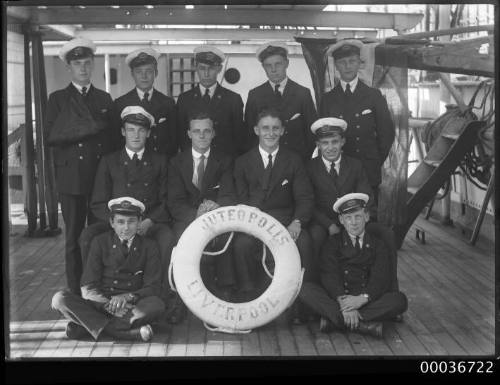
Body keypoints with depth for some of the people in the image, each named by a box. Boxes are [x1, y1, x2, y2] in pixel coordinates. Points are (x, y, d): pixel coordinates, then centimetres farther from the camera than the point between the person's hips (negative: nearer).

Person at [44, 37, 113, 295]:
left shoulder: (104, 98, 15)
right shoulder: (58, 99, 7)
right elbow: (48, 137, -4)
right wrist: (86, 129, -12)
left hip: (102, 178, 2)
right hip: (71, 179, -2)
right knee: (74, 238, 1)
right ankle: (76, 294, 8)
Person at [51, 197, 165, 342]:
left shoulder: (148, 247, 5)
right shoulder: (100, 242, 4)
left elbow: (152, 288, -1)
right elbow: (87, 289, -3)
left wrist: (129, 297, -22)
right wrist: (109, 305, -22)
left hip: (132, 307, 0)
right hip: (100, 305, 0)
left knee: (157, 304, -33)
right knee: (59, 299, -24)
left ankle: (86, 326, -28)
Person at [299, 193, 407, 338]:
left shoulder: (378, 245, 13)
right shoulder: (333, 243, 11)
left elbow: (381, 278, -3)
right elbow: (329, 276, -5)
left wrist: (363, 298, -24)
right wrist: (343, 301, -24)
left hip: (368, 300, 1)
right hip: (337, 298, -1)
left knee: (399, 300, -27)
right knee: (305, 289, -27)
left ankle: (334, 319, -30)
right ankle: (365, 324, -34)